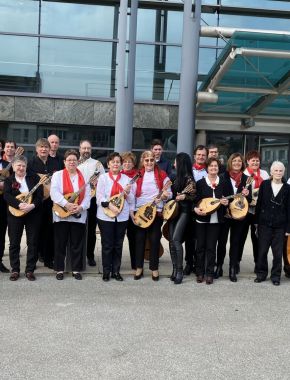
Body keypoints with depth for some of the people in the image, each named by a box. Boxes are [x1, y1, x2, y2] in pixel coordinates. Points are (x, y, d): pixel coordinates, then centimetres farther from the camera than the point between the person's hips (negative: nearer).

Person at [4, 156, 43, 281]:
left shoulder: (34, 178, 5)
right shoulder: (8, 180, 6)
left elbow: (40, 194, -5)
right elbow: (6, 196, -10)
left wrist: (32, 205, -22)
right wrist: (19, 205, -25)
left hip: (33, 214, 0)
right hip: (15, 214, 0)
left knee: (32, 242, 2)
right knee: (14, 243, 4)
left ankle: (30, 270, 12)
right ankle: (15, 270, 15)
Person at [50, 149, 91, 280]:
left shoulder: (84, 176, 9)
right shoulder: (57, 175, 2)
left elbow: (87, 195, 2)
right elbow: (54, 192, -11)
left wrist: (81, 207, -14)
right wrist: (66, 204, -22)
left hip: (79, 215, 2)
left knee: (77, 244, 7)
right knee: (60, 244, 5)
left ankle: (76, 269, 17)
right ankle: (59, 269, 16)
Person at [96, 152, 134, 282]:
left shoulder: (126, 179, 7)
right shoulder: (103, 177, 1)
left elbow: (131, 201, 7)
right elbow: (99, 197, -7)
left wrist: (127, 193, -14)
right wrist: (110, 205, -21)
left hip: (122, 217, 2)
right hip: (106, 216, -2)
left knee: (118, 245, 8)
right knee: (107, 245, 2)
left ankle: (116, 271, 17)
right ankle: (106, 272, 13)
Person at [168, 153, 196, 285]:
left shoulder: (188, 178, -9)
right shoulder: (177, 177, 15)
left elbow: (193, 196, -9)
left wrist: (184, 196, -25)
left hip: (183, 211, -8)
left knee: (176, 239, -17)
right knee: (171, 240, 4)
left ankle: (180, 270, -10)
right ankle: (175, 269, 10)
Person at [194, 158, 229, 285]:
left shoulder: (223, 183, 7)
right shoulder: (200, 183, 3)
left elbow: (226, 199, 12)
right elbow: (195, 199, -1)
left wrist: (225, 202, -10)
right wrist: (196, 208, -19)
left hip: (215, 220, 0)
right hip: (201, 219, 0)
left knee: (211, 247, 2)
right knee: (200, 246, 6)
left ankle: (209, 273, 11)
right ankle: (200, 272, 16)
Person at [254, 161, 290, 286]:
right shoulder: (264, 184, 2)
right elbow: (259, 203, 3)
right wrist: (257, 221, 0)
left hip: (279, 226, 0)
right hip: (264, 224, 1)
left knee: (278, 252, 5)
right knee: (262, 250, 6)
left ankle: (276, 275, 19)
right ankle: (261, 273, 21)